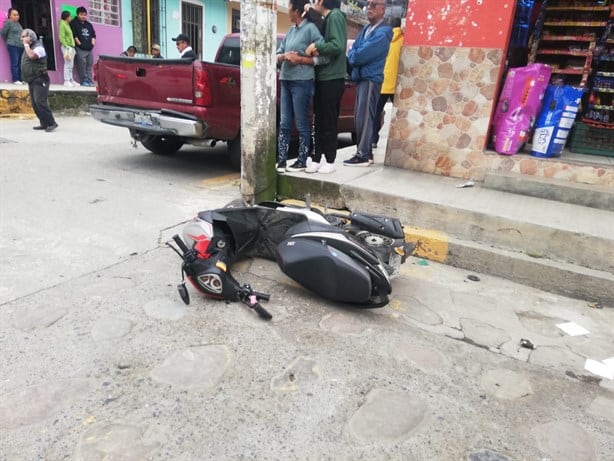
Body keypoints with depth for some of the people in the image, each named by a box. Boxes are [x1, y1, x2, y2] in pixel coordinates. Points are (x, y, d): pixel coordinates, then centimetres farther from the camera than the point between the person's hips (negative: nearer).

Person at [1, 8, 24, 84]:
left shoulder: (18, 23, 17)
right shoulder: (8, 22, -4)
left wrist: (24, 41, 11)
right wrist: (8, 41, 10)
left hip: (21, 46, 7)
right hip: (13, 46, -7)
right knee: (15, 63, -7)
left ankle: (20, 79, 12)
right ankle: (15, 80, -6)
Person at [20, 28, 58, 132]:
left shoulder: (38, 47, -9)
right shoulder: (28, 48, 19)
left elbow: (32, 55, -28)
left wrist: (26, 45, -17)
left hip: (39, 80, -10)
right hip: (31, 80, 10)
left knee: (40, 101, -18)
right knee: (35, 103, 7)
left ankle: (51, 123, -15)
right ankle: (44, 123, 11)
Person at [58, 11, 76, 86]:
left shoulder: (68, 25, 18)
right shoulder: (62, 25, -7)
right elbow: (61, 38, -13)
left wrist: (72, 45, 9)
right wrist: (67, 46, -19)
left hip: (71, 47, 8)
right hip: (66, 47, -8)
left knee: (71, 65, 10)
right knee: (68, 64, -9)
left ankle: (70, 80, 16)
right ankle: (66, 81, -6)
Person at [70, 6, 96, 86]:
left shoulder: (89, 24, 20)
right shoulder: (74, 23, 2)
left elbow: (93, 34, 24)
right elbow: (74, 35, -6)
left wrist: (93, 41, 8)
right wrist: (78, 43, -11)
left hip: (89, 48, 6)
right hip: (80, 49, -6)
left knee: (90, 64, 3)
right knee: (82, 64, -11)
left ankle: (90, 80, 5)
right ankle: (83, 80, -8)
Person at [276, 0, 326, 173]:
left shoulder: (310, 28, -6)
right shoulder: (290, 31, 15)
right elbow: (278, 55, 16)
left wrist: (300, 59, -13)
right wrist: (284, 56, -6)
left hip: (302, 82, -7)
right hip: (286, 80, 7)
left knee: (302, 124, 0)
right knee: (284, 123, 5)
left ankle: (302, 161, 9)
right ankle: (281, 161, 9)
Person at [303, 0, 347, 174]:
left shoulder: (336, 16, -10)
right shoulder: (327, 19, 18)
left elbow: (338, 46, -22)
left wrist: (316, 46, -14)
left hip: (332, 79, -9)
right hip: (322, 78, 9)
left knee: (329, 122, -3)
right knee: (318, 121, 9)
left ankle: (330, 162, 6)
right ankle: (317, 160, 15)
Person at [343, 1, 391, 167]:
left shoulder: (382, 32, -12)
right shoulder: (365, 29, 17)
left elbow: (361, 55, -19)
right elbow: (352, 51, 14)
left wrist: (352, 57, 0)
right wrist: (355, 56, -7)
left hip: (371, 79, -9)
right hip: (361, 77, 9)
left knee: (364, 117, -10)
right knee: (359, 117, 10)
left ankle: (363, 155, -6)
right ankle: (366, 152, 16)